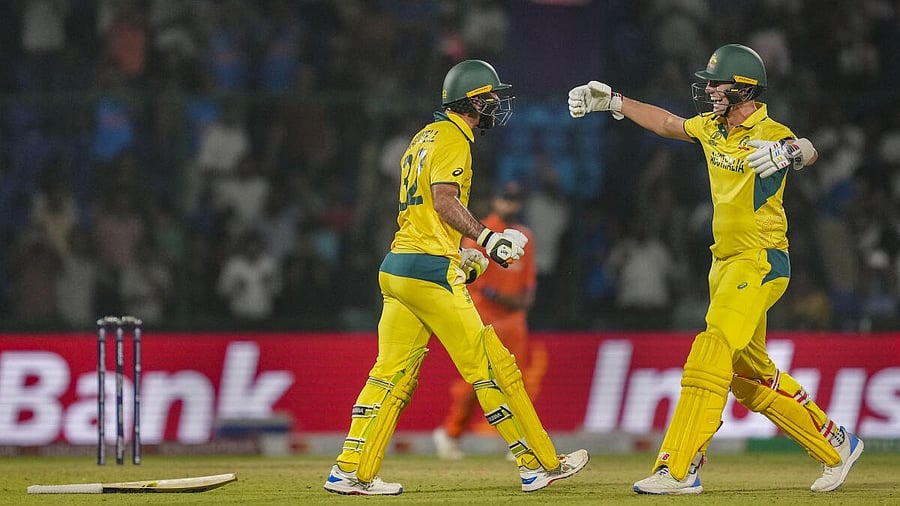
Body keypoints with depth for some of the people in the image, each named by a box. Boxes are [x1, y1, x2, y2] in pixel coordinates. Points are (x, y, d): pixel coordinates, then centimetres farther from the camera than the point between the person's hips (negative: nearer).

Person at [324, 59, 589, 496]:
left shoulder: (424, 138, 23)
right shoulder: (453, 138, -7)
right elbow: (445, 200, -20)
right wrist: (487, 238, -23)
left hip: (396, 267, 10)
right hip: (431, 269, -10)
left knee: (392, 373, 7)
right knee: (490, 366, -5)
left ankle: (351, 472, 2)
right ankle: (538, 463, -2)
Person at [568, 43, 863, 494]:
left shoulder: (768, 134, -18)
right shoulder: (713, 127, 7)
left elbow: (807, 151, -39)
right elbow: (667, 123, 26)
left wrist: (786, 153, -61)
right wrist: (612, 101, 28)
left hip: (759, 264, -9)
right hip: (724, 265, 9)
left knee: (710, 357, -19)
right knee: (750, 376, 15)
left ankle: (677, 470, -23)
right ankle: (835, 447, 27)